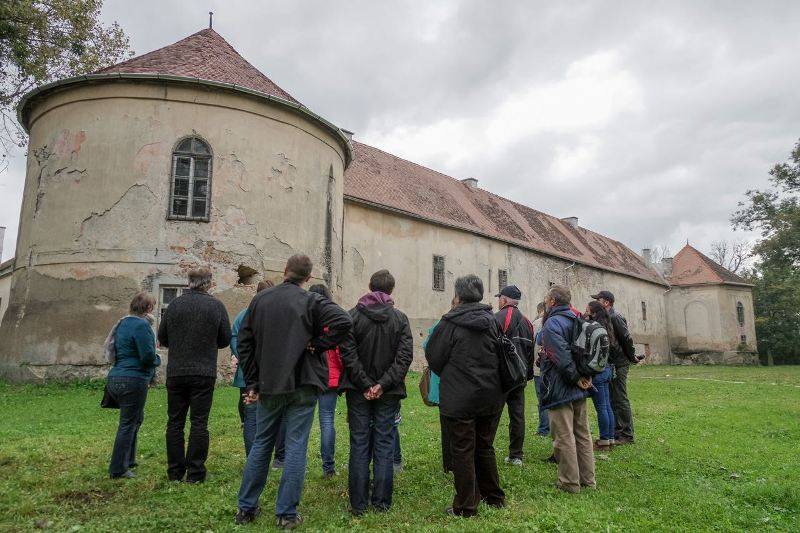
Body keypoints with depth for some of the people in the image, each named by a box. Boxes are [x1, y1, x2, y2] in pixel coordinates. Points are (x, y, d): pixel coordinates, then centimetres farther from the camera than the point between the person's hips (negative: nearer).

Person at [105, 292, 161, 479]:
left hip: (115, 378, 10)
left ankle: (128, 460, 32)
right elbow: (148, 356, -21)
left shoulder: (123, 323, 14)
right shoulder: (141, 325, -16)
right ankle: (118, 469, 8)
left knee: (136, 418, 23)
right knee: (128, 424, 0)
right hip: (133, 381, -10)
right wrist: (158, 359, 2)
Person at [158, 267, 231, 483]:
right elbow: (225, 339, 1)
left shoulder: (174, 304, 0)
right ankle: (195, 473, 7)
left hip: (175, 373, 2)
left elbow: (162, 338, 6)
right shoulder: (216, 305, -5)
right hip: (204, 374, -2)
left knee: (175, 422, 11)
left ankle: (175, 471, 18)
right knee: (199, 423, 4)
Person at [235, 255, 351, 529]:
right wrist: (318, 344, -10)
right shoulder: (312, 301, -7)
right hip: (302, 386, -4)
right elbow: (343, 321, -22)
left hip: (267, 386, 4)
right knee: (296, 447, 4)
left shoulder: (260, 299, 6)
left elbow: (245, 342, 7)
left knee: (261, 444, 17)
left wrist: (252, 383, 9)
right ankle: (286, 514, 10)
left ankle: (246, 508, 25)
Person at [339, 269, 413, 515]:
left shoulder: (352, 315, -3)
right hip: (388, 393, 0)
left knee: (359, 444, 8)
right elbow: (405, 356, -9)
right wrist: (383, 384, -12)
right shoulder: (400, 317, -2)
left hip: (358, 391, 0)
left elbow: (348, 353, -11)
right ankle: (381, 501, 14)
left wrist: (365, 384, -10)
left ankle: (358, 503, 13)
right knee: (384, 444, 9)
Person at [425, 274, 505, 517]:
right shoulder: (492, 320, 3)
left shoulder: (450, 323, -13)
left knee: (462, 451, 4)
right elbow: (502, 354, 11)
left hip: (459, 397, -6)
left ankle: (466, 506, 13)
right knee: (485, 447, 20)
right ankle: (494, 496, 32)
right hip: (490, 396, 6)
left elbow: (434, 356, -6)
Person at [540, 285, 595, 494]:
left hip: (561, 390, -8)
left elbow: (561, 357, -24)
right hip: (579, 390, 8)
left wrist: (576, 378, -16)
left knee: (564, 436, 1)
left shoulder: (552, 324, -15)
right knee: (583, 434, 15)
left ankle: (570, 482, 8)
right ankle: (588, 479, 23)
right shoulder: (577, 321, 11)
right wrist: (585, 376, 5)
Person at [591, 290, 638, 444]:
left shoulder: (615, 317, -16)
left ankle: (627, 435, 6)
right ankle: (616, 432, 24)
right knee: (612, 399, 14)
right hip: (610, 364, 9)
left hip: (619, 365, -9)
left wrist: (632, 358, -9)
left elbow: (627, 339, -17)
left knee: (620, 399, -3)